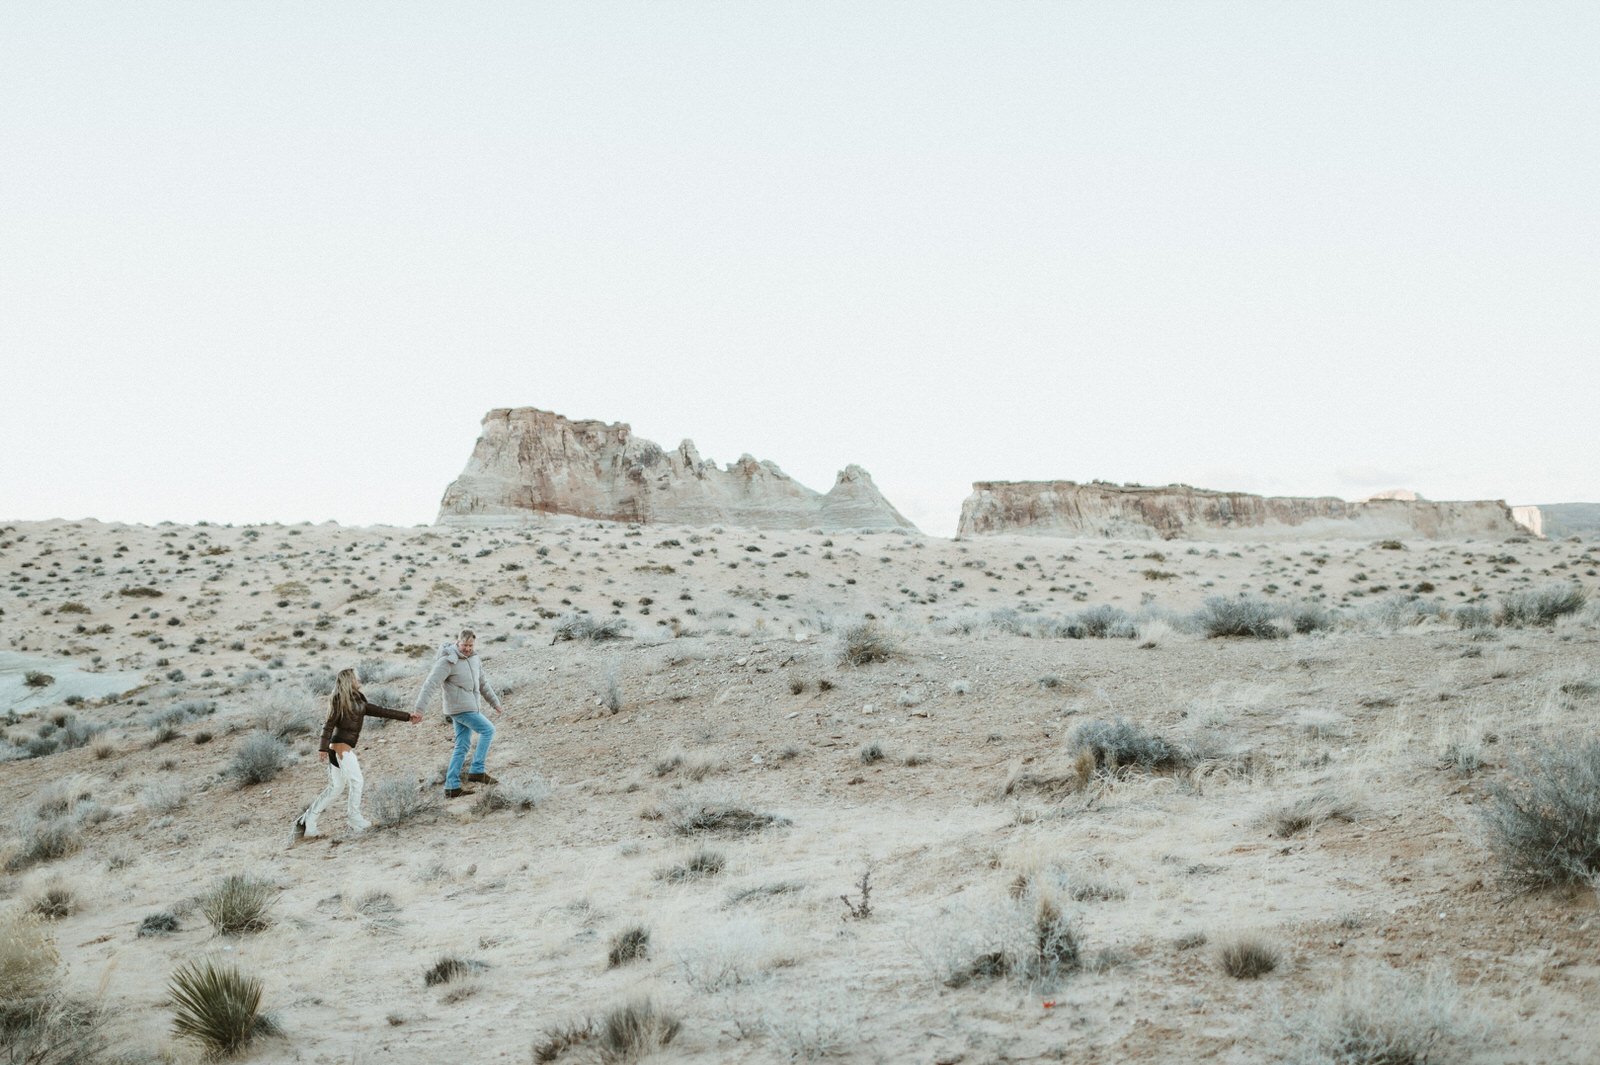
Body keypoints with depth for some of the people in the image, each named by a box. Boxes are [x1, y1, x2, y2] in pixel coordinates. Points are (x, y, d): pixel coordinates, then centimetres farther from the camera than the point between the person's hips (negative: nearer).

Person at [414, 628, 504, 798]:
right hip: (459, 707, -8)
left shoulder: (474, 659, 9)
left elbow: (483, 683, 21)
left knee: (462, 746, 8)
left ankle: (452, 787, 10)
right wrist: (419, 709, -26)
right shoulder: (447, 661, -16)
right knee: (488, 730, -9)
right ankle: (477, 771, -5)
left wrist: (495, 703, 23)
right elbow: (430, 685, -20)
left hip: (470, 707, 8)